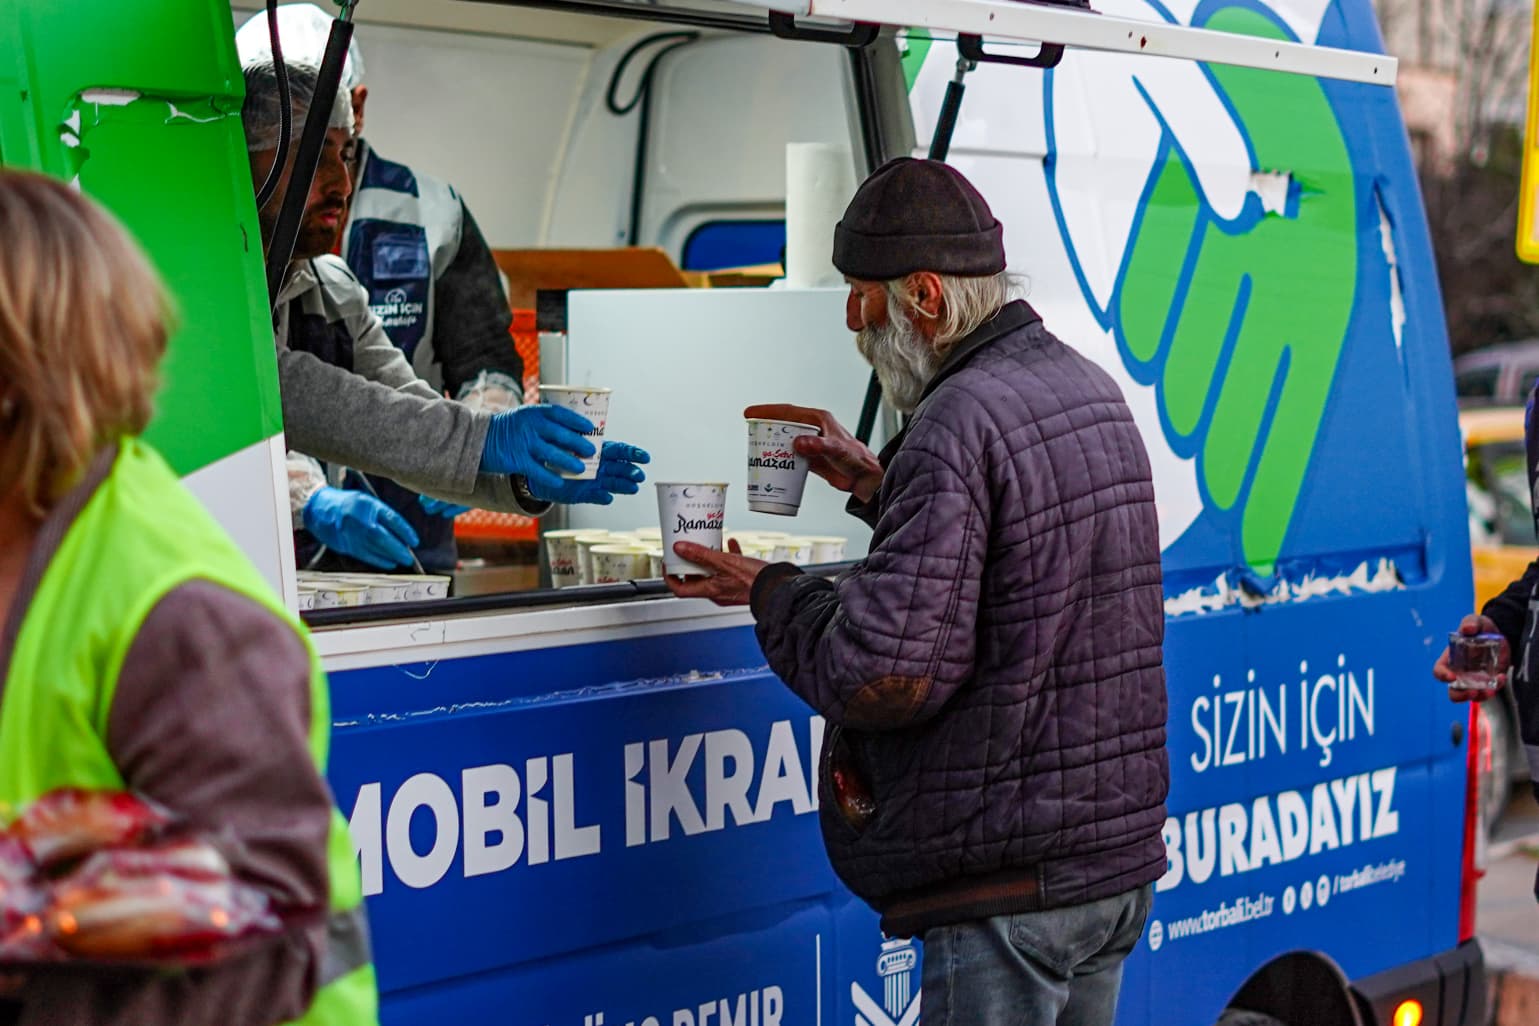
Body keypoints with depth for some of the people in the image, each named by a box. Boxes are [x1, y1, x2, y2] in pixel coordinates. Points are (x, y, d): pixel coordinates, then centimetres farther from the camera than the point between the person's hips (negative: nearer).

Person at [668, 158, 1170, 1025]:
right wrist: (880, 487, 17)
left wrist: (771, 592, -7)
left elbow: (882, 675, -24)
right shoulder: (1088, 387, 11)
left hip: (1011, 880, -9)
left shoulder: (958, 425, -20)